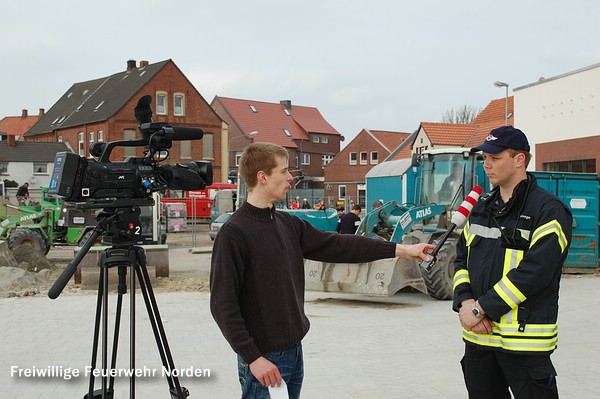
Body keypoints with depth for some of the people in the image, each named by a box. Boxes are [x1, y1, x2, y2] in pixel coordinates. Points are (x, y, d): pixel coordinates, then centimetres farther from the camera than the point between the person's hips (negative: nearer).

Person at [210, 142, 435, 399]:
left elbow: (337, 246, 9)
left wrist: (400, 249, 7)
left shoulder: (289, 224, 8)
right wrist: (253, 357, -18)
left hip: (294, 351, 7)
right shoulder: (234, 233, -15)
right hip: (264, 360, -7)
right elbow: (223, 305, -17)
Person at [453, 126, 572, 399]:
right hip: (477, 335, 7)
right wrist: (464, 302, -5)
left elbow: (534, 272, -20)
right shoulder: (482, 208, 14)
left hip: (523, 339, -7)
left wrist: (481, 308, -18)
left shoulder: (549, 210, -10)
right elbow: (462, 258, 14)